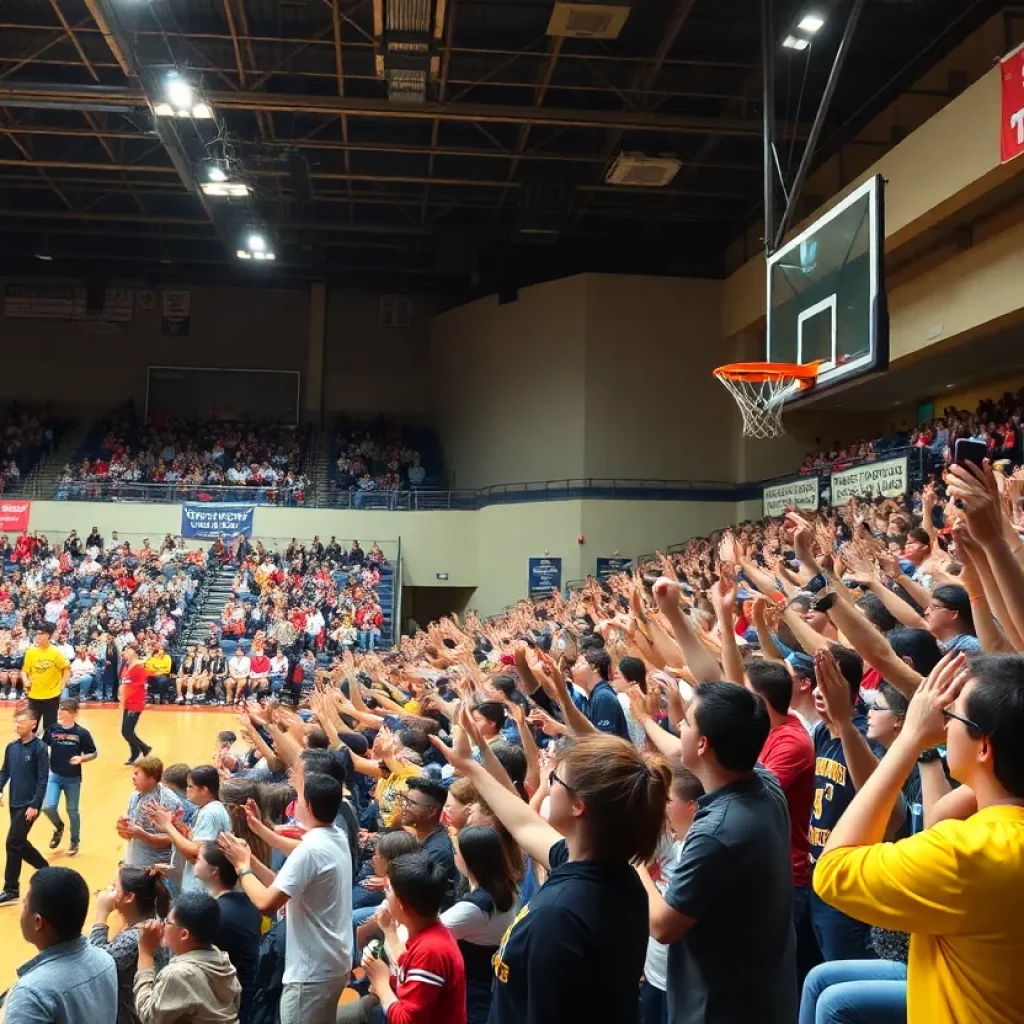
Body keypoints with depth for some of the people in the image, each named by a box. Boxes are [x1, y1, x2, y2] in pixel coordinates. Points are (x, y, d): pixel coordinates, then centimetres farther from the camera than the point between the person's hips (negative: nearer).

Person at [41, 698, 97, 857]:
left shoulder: (82, 733, -14)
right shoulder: (52, 729, -7)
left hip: (73, 779, -2)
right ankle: (59, 828, 22)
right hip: (54, 776, 2)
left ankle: (75, 842, 30)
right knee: (48, 807, -11)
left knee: (72, 811, 10)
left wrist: (81, 758, -24)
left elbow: (93, 754, -6)